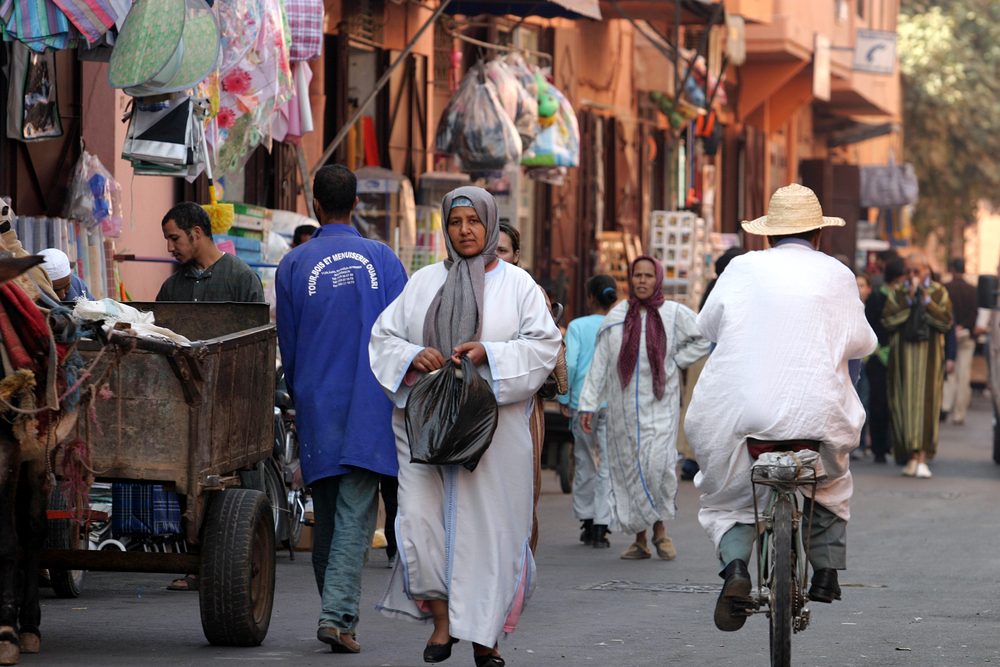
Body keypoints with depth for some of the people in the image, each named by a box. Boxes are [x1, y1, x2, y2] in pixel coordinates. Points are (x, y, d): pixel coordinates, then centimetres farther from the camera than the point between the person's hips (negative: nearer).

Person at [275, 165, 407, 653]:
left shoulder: (294, 265, 2)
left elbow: (287, 343, 8)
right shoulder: (381, 258, 0)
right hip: (370, 408, -1)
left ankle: (335, 612, 18)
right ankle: (338, 613, -17)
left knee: (326, 516, 12)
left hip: (317, 405, 1)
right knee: (355, 517, -5)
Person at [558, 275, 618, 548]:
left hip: (582, 402, 0)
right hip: (615, 403, 0)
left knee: (585, 463, 13)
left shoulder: (578, 326, -2)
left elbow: (569, 364, -11)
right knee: (608, 464, 2)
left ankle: (586, 520, 19)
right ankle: (600, 526, -3)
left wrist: (564, 398, -1)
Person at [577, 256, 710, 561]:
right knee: (629, 469, 3)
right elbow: (599, 363, 8)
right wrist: (588, 404, 4)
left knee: (659, 464, -18)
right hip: (623, 408, 2)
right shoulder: (617, 317, 6)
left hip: (659, 406, -2)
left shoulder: (674, 314, 2)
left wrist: (674, 362, 2)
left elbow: (704, 340, 11)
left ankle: (661, 529, -2)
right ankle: (640, 539, 11)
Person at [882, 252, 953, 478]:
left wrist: (926, 300, -12)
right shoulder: (897, 293, 7)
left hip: (929, 356, -1)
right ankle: (912, 457, 6)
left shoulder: (939, 293, 5)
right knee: (904, 405, -1)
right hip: (903, 356, 2)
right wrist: (908, 299, -11)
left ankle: (922, 458, -13)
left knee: (926, 403, -9)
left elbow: (946, 322, -8)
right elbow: (887, 320, -7)